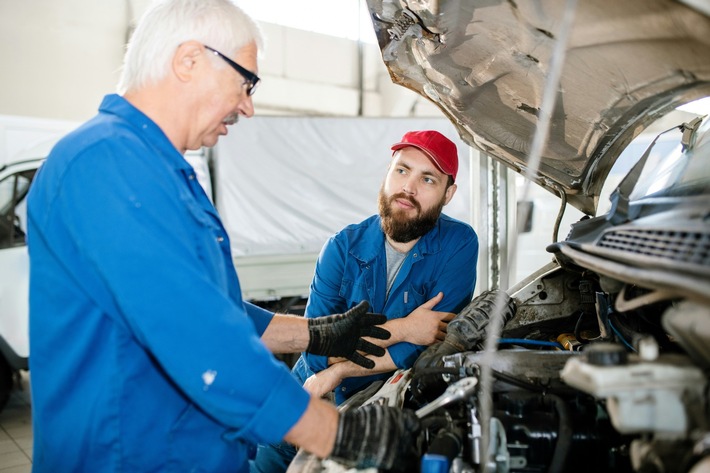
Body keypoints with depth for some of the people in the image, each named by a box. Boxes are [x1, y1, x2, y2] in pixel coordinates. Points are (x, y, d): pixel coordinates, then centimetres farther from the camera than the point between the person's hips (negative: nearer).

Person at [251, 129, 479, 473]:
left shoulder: (458, 244, -10)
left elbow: (432, 345, -17)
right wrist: (401, 328, -23)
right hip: (310, 395, 2)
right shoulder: (344, 247, -6)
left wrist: (338, 371, -16)